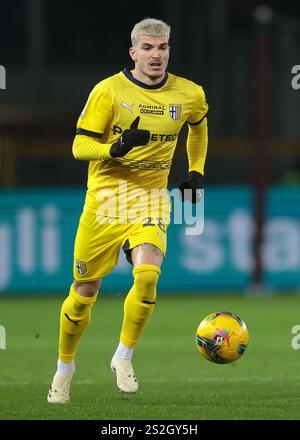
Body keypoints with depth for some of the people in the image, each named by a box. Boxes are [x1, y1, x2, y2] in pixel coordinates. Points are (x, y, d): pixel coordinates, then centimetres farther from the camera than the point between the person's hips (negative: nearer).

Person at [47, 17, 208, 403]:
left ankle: (123, 357, -7)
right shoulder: (108, 91, -7)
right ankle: (65, 365, 29)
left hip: (151, 197, 1)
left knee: (147, 273, -26)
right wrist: (115, 148, -26)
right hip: (105, 196, -1)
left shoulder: (189, 94, 2)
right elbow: (80, 145, -8)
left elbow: (198, 124, 26)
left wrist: (196, 171, 19)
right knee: (84, 292, 4)